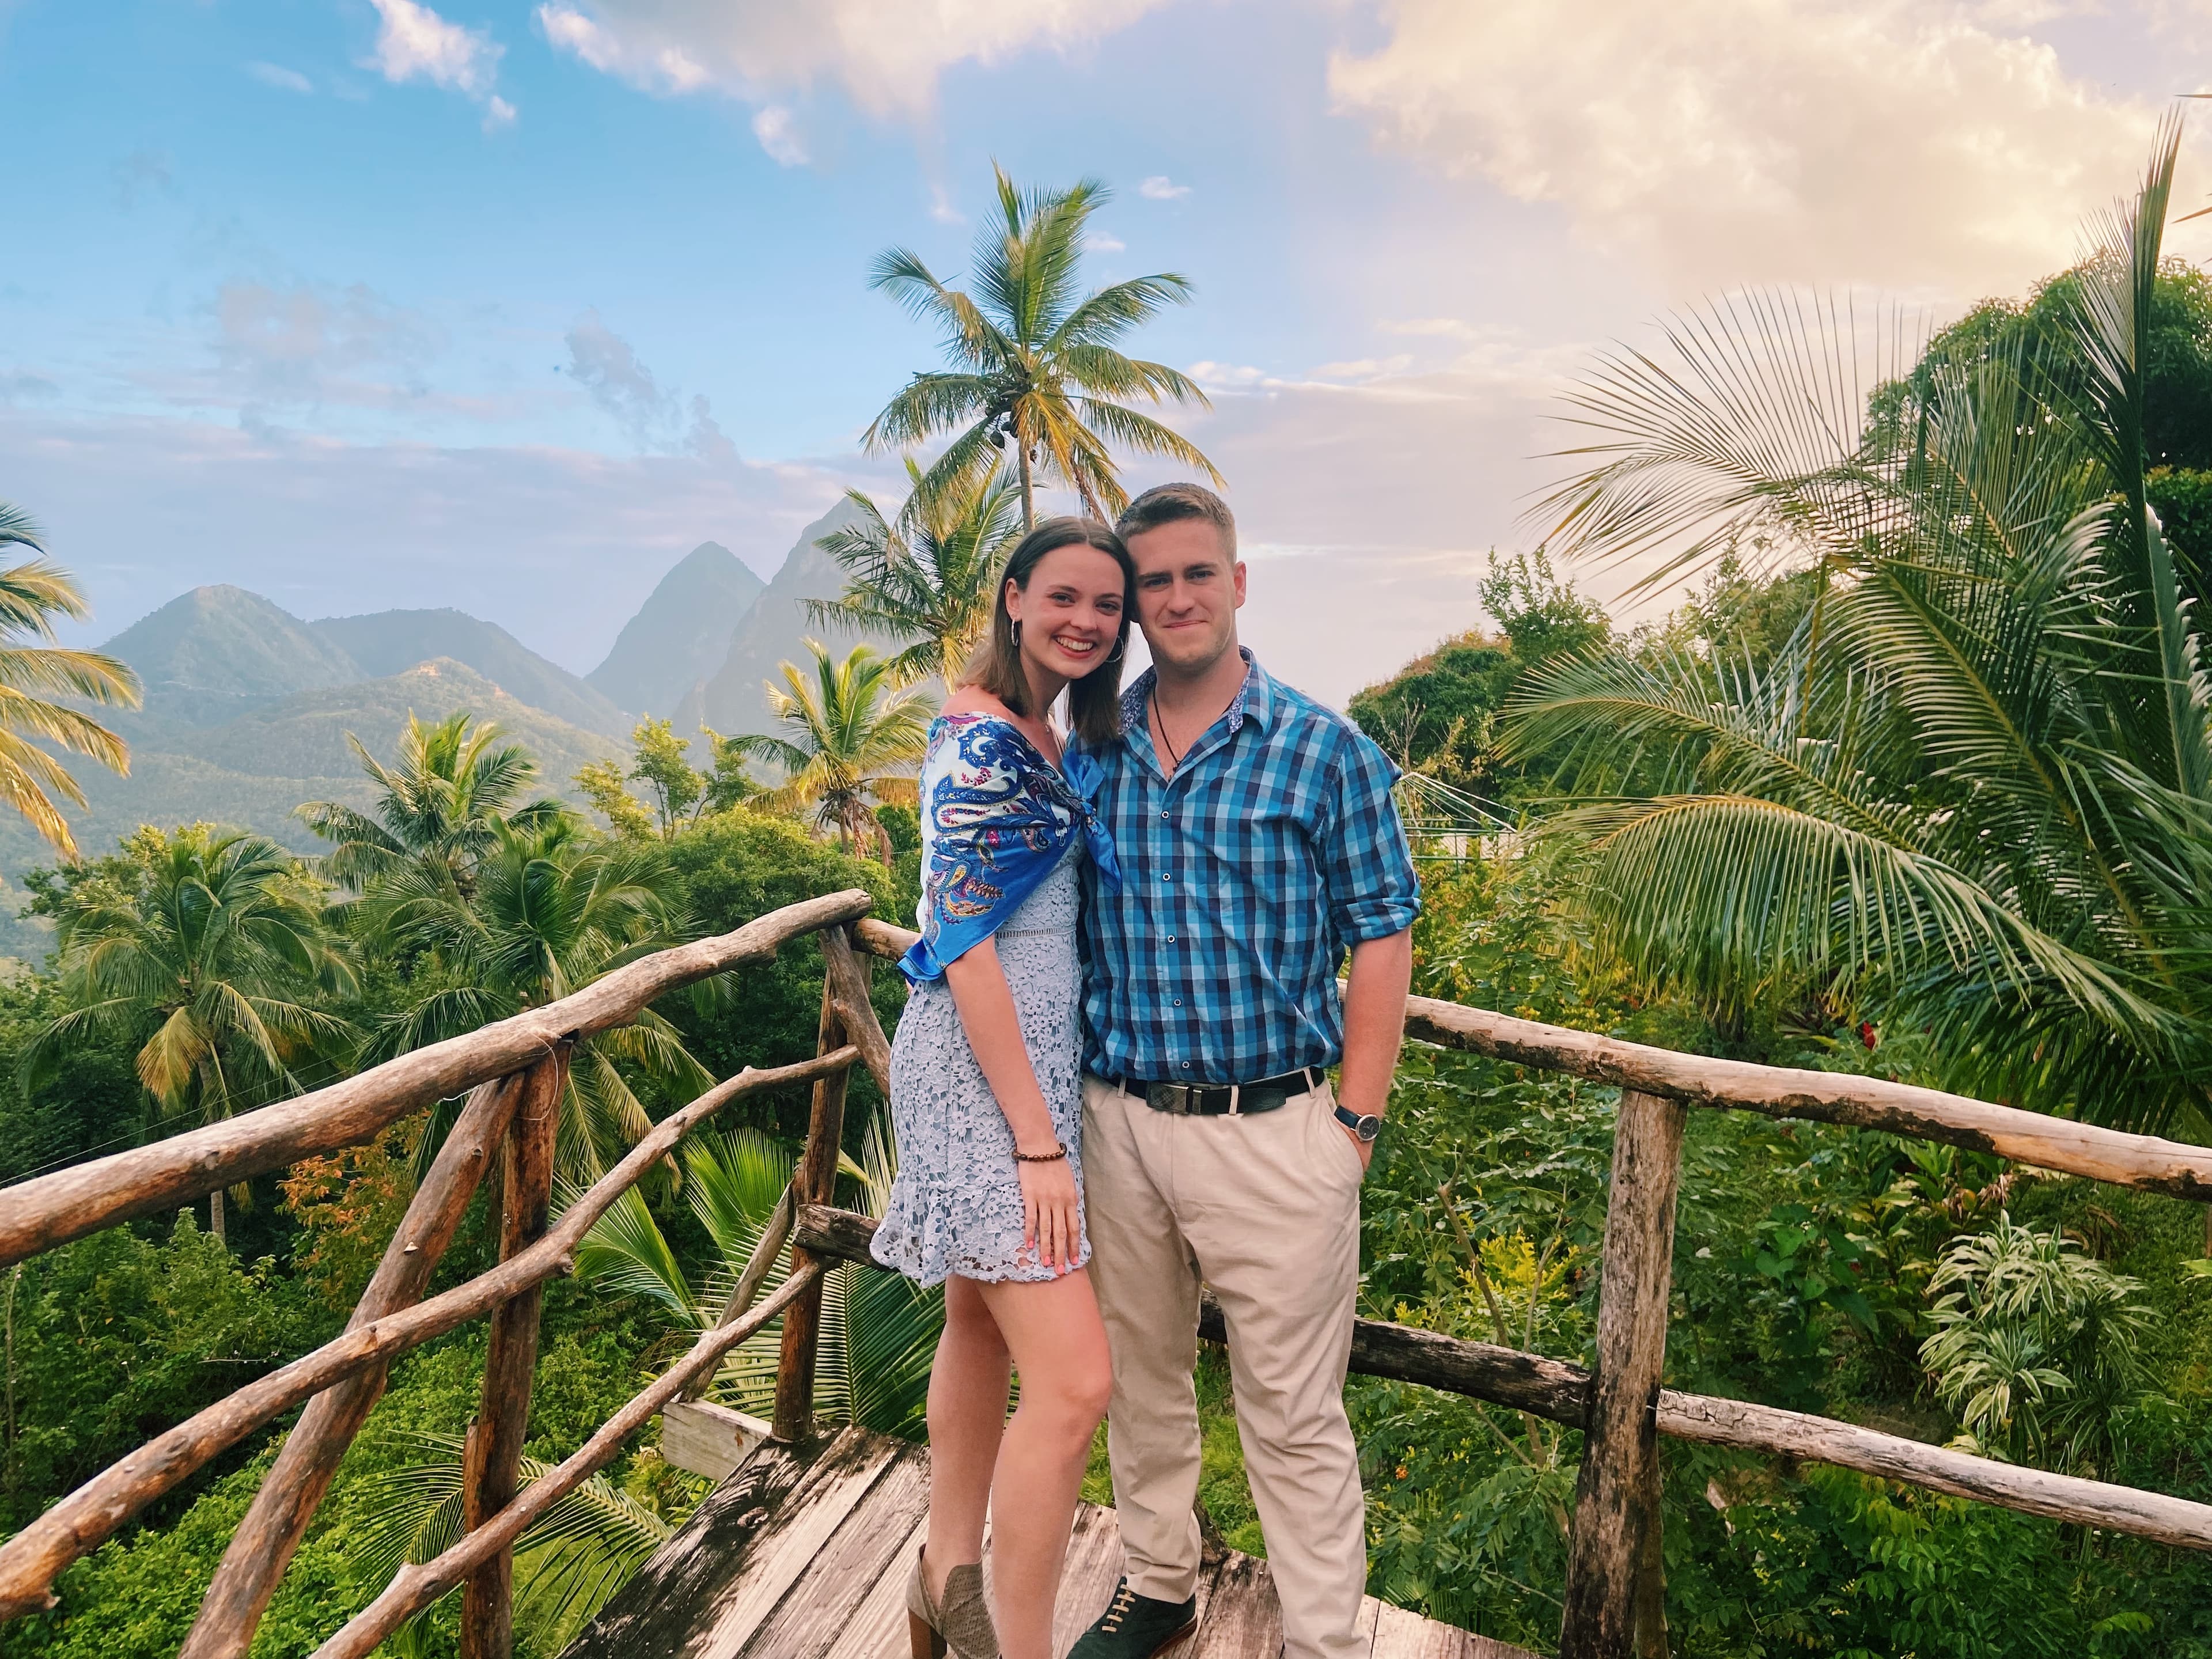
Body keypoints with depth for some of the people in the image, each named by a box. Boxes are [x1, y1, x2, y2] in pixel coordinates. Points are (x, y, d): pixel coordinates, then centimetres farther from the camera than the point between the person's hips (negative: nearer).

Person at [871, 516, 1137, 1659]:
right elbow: (965, 946, -20)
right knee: (1073, 1382, -10)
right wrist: (1038, 1140, -20)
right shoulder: (981, 738, -16)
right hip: (981, 1064, -10)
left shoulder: (1045, 735, 12)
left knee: (983, 1321, 20)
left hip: (1038, 1045, 10)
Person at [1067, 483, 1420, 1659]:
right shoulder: (1089, 753, 4)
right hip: (1118, 1122, 4)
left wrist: (1356, 1124, -8)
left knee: (1293, 1415, 8)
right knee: (1140, 1379, 21)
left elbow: (1381, 943, -4)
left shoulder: (1324, 751, -5)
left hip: (1271, 1130, -4)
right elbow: (1053, 927, 11)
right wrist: (1069, 1106, 7)